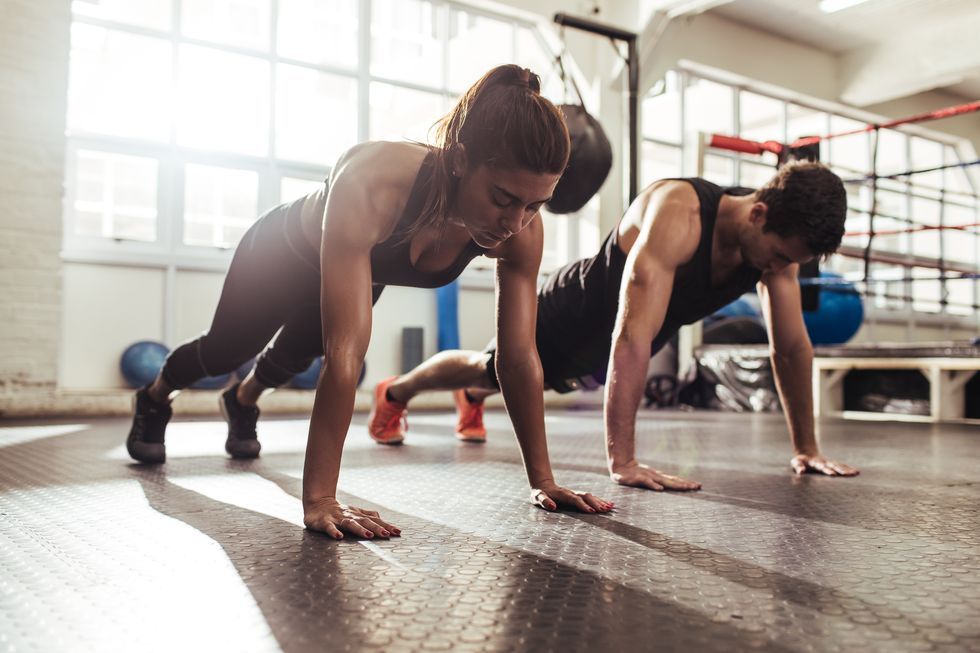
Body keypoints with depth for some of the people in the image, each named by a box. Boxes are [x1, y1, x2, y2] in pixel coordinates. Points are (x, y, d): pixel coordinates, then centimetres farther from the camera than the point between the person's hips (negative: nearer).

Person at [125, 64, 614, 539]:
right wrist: (318, 499, -51)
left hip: (367, 266, 4)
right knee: (227, 350, 22)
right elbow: (345, 351, -53)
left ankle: (243, 401, 66)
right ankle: (154, 399, 58)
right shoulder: (371, 183, -50)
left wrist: (542, 480, -27)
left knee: (298, 354, 31)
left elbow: (519, 355, -29)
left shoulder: (522, 229, -36)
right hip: (285, 250, -4)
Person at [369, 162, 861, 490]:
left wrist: (806, 448, -11)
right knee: (489, 370, 19)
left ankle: (471, 401, 66)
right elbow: (631, 338, -50)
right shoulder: (678, 216, -43)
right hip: (575, 314, -7)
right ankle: (393, 394, 48)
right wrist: (622, 461, -52)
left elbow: (792, 346, -13)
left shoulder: (775, 234, -21)